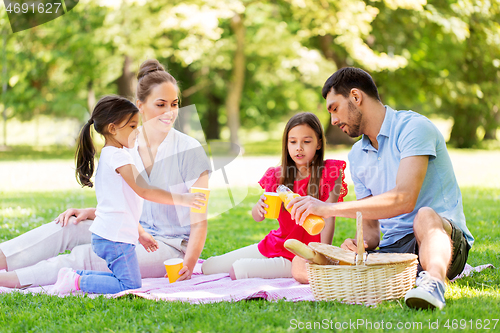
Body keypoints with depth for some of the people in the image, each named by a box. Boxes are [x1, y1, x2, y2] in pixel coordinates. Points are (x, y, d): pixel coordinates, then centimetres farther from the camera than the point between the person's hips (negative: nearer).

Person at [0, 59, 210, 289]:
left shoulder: (189, 150, -10)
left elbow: (199, 221, -10)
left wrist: (189, 264, -25)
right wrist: (89, 212, -6)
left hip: (171, 247, -6)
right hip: (137, 234, 6)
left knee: (85, 257, -26)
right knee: (67, 226, -15)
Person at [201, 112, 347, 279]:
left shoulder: (329, 173, -12)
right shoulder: (278, 176, 2)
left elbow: (329, 217, -15)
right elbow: (257, 217, 2)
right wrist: (259, 207, -23)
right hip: (275, 245, 6)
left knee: (239, 268, -23)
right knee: (208, 267, 3)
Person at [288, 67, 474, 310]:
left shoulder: (414, 127, -8)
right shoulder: (357, 155, 17)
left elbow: (404, 199, -25)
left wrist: (329, 208, -23)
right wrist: (360, 243, -9)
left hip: (443, 239, -7)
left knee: (425, 217, -41)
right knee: (302, 264, -12)